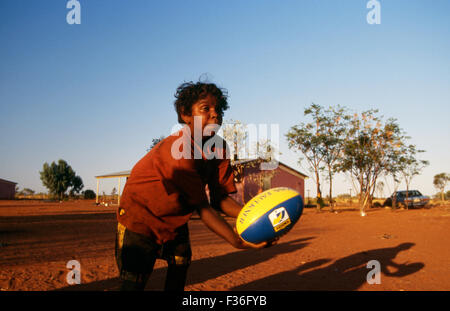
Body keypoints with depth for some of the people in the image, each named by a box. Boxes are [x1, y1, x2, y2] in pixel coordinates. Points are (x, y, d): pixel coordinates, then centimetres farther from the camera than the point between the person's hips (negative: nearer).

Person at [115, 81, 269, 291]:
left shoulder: (219, 148, -9)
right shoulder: (178, 151, -34)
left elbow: (219, 197, -11)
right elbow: (203, 207, -33)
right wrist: (237, 241, -41)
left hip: (175, 219, 8)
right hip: (140, 217, -8)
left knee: (181, 263, 18)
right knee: (134, 282, -11)